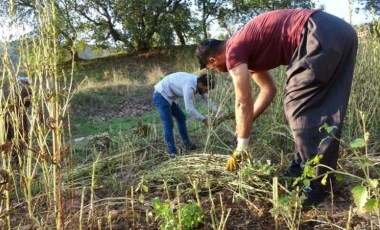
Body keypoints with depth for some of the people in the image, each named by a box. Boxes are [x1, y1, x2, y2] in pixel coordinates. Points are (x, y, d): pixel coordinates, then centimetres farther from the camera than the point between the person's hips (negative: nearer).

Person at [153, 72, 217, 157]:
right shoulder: (189, 86, -32)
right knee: (169, 125, -12)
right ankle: (173, 153, -7)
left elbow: (207, 100, 8)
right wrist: (204, 119, -24)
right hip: (161, 96, -10)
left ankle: (187, 144, 29)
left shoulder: (198, 83, -3)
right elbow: (189, 109, -34)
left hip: (169, 96, 10)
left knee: (181, 118, 17)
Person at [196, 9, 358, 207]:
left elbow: (243, 104, -2)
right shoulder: (246, 49, 23)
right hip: (338, 31, 10)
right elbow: (269, 89, 29)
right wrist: (245, 124, 28)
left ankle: (317, 183, 1)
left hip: (321, 36, -10)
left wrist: (241, 148, 8)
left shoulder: (233, 52, -4)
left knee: (299, 105, -4)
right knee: (323, 109, 14)